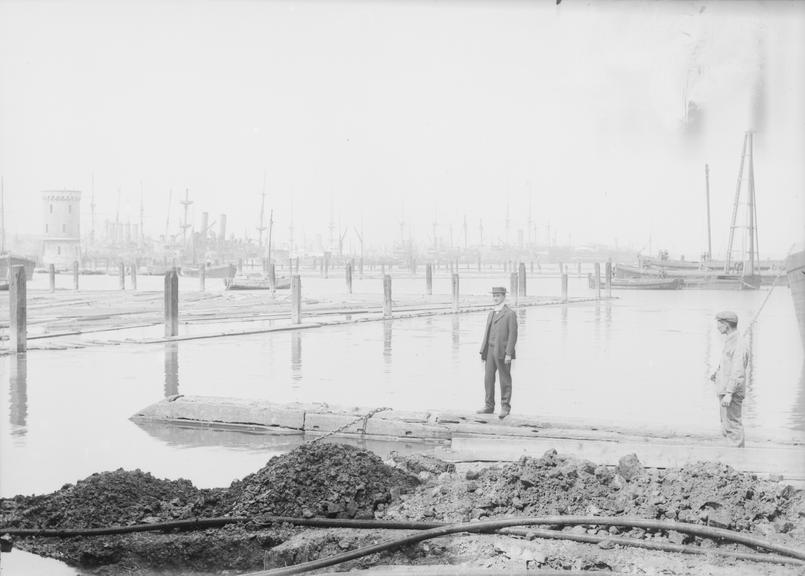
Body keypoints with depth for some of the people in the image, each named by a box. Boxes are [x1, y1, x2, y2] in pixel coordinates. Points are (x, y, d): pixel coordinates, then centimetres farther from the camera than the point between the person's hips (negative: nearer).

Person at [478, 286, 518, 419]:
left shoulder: (510, 314, -5)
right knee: (488, 379, 6)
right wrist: (483, 352, 12)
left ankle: (505, 407, 5)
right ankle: (489, 406, 12)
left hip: (503, 352, -7)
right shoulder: (491, 313, 18)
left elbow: (513, 335, -11)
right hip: (490, 351, 7)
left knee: (505, 380, 0)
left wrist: (509, 353, -17)